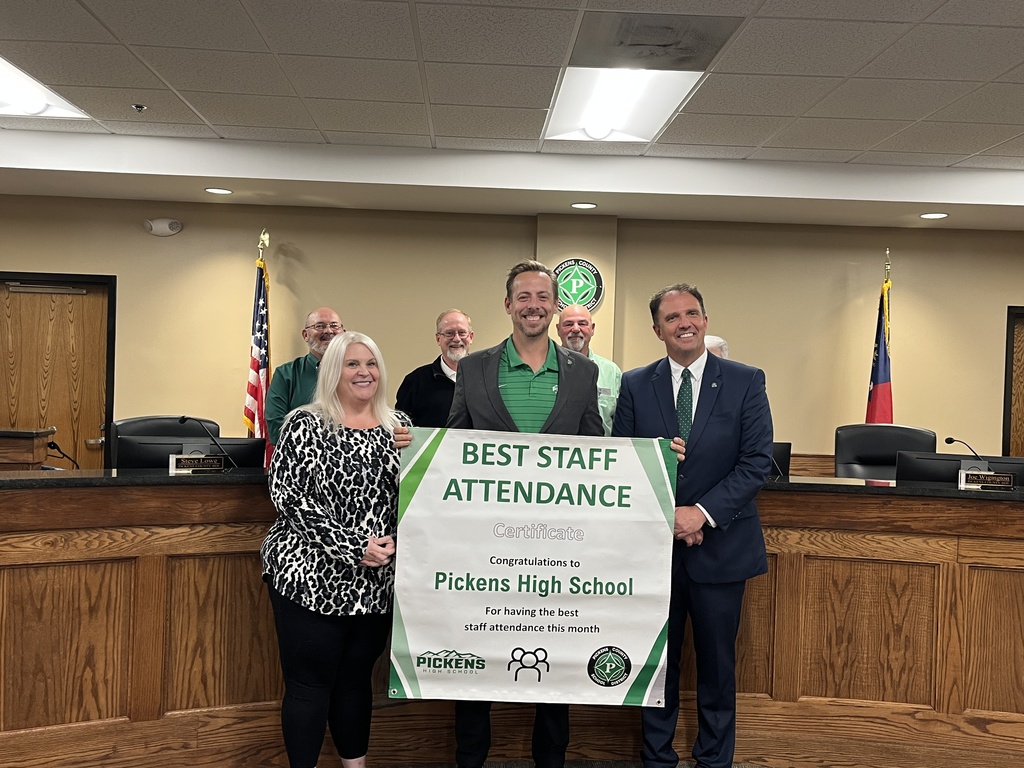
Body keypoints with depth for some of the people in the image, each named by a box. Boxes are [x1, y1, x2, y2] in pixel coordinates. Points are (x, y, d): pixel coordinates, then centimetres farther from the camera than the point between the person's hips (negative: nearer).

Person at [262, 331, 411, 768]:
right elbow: (290, 496, -14)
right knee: (310, 682, 2)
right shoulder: (305, 424, -6)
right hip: (313, 575, -4)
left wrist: (396, 540, -9)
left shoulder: (399, 425, 8)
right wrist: (353, 548, -19)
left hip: (378, 579, 5)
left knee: (357, 678, 16)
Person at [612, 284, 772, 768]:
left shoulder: (745, 381, -1)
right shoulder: (635, 385, 2)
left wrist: (703, 512, -17)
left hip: (720, 544, -1)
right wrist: (666, 517, -13)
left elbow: (758, 461, -8)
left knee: (717, 664, 12)